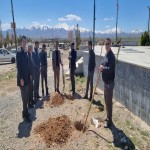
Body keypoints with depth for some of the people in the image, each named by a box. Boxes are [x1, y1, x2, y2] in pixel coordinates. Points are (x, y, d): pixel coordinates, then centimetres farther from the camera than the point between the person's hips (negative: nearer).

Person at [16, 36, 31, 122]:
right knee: (24, 98, -2)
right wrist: (21, 79, -21)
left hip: (27, 78, 8)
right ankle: (25, 115, 9)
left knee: (27, 97, 15)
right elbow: (19, 67, -18)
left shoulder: (26, 52, 11)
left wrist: (30, 74, 15)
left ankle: (25, 112, 28)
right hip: (22, 79, -8)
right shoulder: (19, 53, -14)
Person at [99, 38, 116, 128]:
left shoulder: (111, 55, -18)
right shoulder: (106, 54, 12)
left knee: (109, 101, -2)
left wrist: (103, 68, -15)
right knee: (106, 100, 18)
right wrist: (102, 67, 0)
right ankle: (108, 118, 33)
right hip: (106, 81, 10)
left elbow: (110, 69, -26)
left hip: (110, 82, -10)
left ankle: (109, 121, 10)